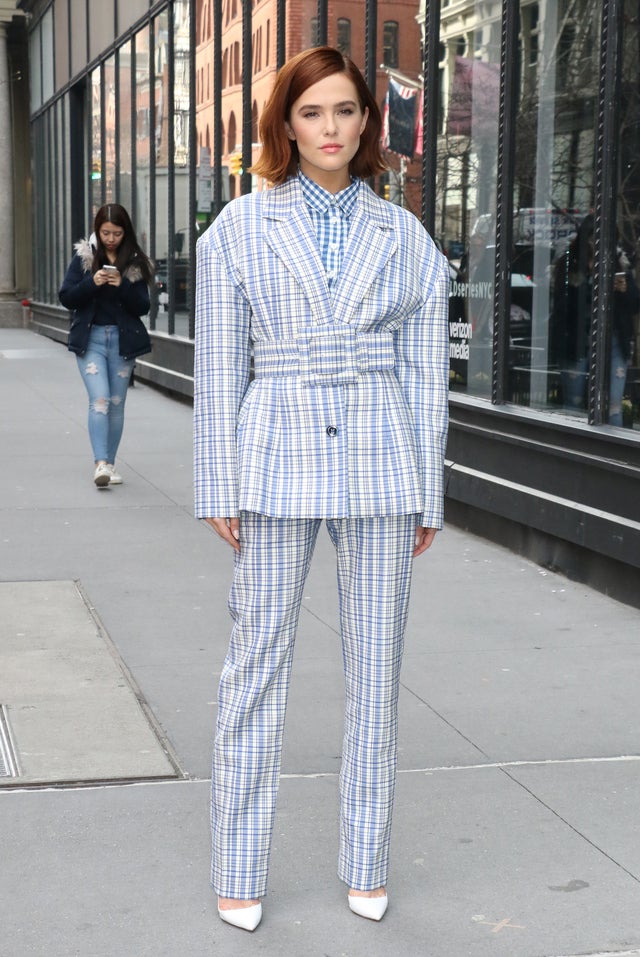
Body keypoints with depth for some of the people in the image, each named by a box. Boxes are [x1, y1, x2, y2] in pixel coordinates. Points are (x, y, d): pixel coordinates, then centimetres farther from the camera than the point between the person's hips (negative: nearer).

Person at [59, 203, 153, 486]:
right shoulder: (83, 257, 3)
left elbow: (143, 307, 0)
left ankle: (109, 464, 14)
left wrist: (122, 285, -17)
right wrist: (92, 282, -17)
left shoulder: (135, 263, 4)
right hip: (91, 338, -2)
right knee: (100, 400, -14)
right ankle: (101, 464, -21)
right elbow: (66, 297, -1)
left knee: (117, 404, 6)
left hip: (123, 339, 2)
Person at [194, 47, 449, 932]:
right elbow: (219, 366, 1)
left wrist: (428, 494, 4)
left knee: (376, 662, 7)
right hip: (279, 460, -1)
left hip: (381, 462, 2)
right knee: (258, 660, 2)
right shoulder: (240, 228, 2)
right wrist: (219, 488, -3)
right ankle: (240, 870, 15)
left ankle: (366, 863, 21)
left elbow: (425, 370, 7)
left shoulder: (404, 237, 6)